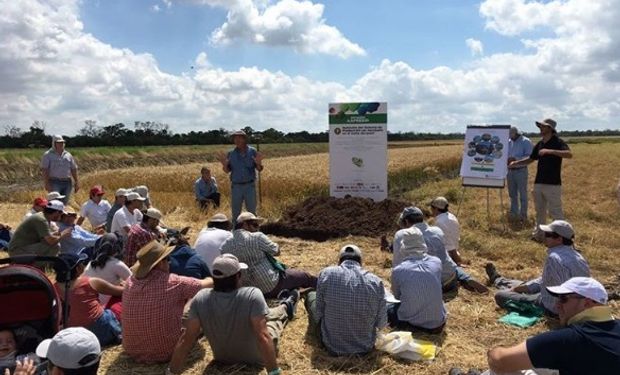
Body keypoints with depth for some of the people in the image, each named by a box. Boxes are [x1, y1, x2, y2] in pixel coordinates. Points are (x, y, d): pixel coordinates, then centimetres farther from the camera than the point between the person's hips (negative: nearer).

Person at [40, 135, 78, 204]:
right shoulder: (48, 155, 1)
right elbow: (44, 170, -5)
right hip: (54, 182, -5)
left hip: (67, 183, 5)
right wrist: (46, 183, -14)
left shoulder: (68, 155, 15)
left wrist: (76, 182, 9)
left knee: (64, 203, 8)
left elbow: (74, 169, 15)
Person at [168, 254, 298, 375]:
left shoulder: (200, 298, -25)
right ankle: (286, 308, 59)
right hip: (255, 359, -3)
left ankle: (284, 308, 58)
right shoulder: (252, 295, -35)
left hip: (222, 359, 4)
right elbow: (263, 337, -38)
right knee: (275, 315, 25)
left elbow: (186, 339, -22)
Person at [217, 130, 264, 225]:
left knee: (252, 212, 6)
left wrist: (258, 164, -24)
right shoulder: (231, 153, 2)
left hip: (250, 186, -1)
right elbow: (227, 171, 4)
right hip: (236, 186, 1)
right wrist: (224, 164, -18)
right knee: (235, 212, 9)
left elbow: (259, 169, -2)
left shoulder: (252, 151, -2)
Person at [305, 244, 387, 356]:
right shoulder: (376, 281, -12)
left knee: (311, 295, 22)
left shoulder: (327, 274, -15)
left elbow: (318, 315, -8)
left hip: (332, 346, -1)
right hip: (366, 347, 2)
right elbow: (381, 323, -5)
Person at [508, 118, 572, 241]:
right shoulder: (540, 144, 12)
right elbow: (530, 159, 19)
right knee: (540, 211, 16)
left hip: (553, 184, -7)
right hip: (538, 183, 8)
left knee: (555, 212, -4)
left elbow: (569, 154, -27)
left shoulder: (558, 142, -10)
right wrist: (516, 163, 6)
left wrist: (550, 151, -35)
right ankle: (539, 234, 26)